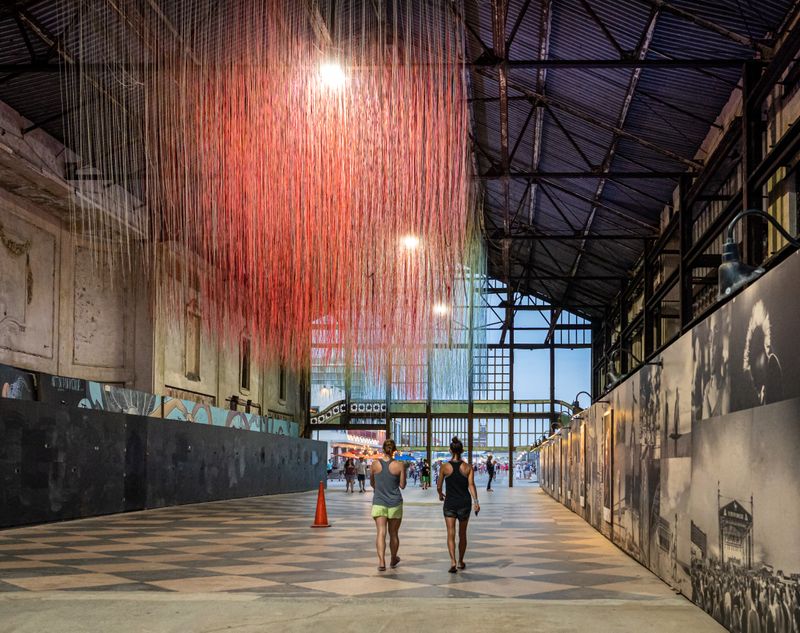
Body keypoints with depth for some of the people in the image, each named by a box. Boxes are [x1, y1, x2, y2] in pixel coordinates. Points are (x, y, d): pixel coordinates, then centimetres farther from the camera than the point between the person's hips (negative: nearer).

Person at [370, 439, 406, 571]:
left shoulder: (375, 464, -3)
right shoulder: (399, 466, -8)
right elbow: (402, 485, -2)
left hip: (379, 502, 0)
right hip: (395, 503, 0)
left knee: (381, 532, -8)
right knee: (394, 533, 16)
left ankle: (381, 561, -24)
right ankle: (393, 560, 33)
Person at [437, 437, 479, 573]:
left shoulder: (444, 467, -4)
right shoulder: (468, 467, -3)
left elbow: (439, 486, 2)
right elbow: (471, 485, -12)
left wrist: (440, 494, 23)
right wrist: (476, 502, -15)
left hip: (450, 502, -1)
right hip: (465, 503, 2)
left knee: (451, 534, -4)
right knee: (462, 533, 16)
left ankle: (453, 562, -21)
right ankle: (461, 562, 28)